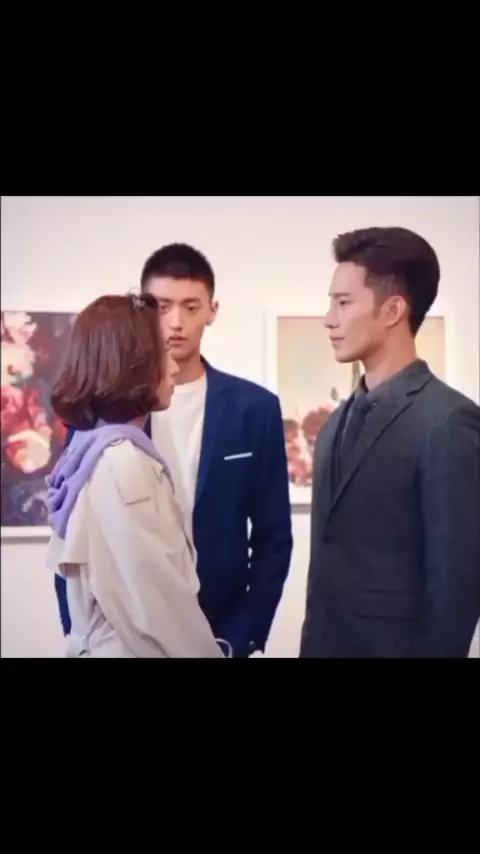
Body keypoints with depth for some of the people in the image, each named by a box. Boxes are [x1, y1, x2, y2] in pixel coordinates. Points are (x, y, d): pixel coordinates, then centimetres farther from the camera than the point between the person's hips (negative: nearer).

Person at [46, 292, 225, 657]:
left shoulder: (94, 450, 7)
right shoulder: (124, 462, -21)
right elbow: (158, 600, -22)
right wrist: (209, 652, -11)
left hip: (107, 642, 9)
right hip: (136, 647, -9)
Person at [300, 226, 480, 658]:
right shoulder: (339, 422, 9)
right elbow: (332, 555, 10)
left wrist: (434, 651, -13)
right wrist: (314, 639, 7)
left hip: (392, 644, -7)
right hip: (324, 640, 7)